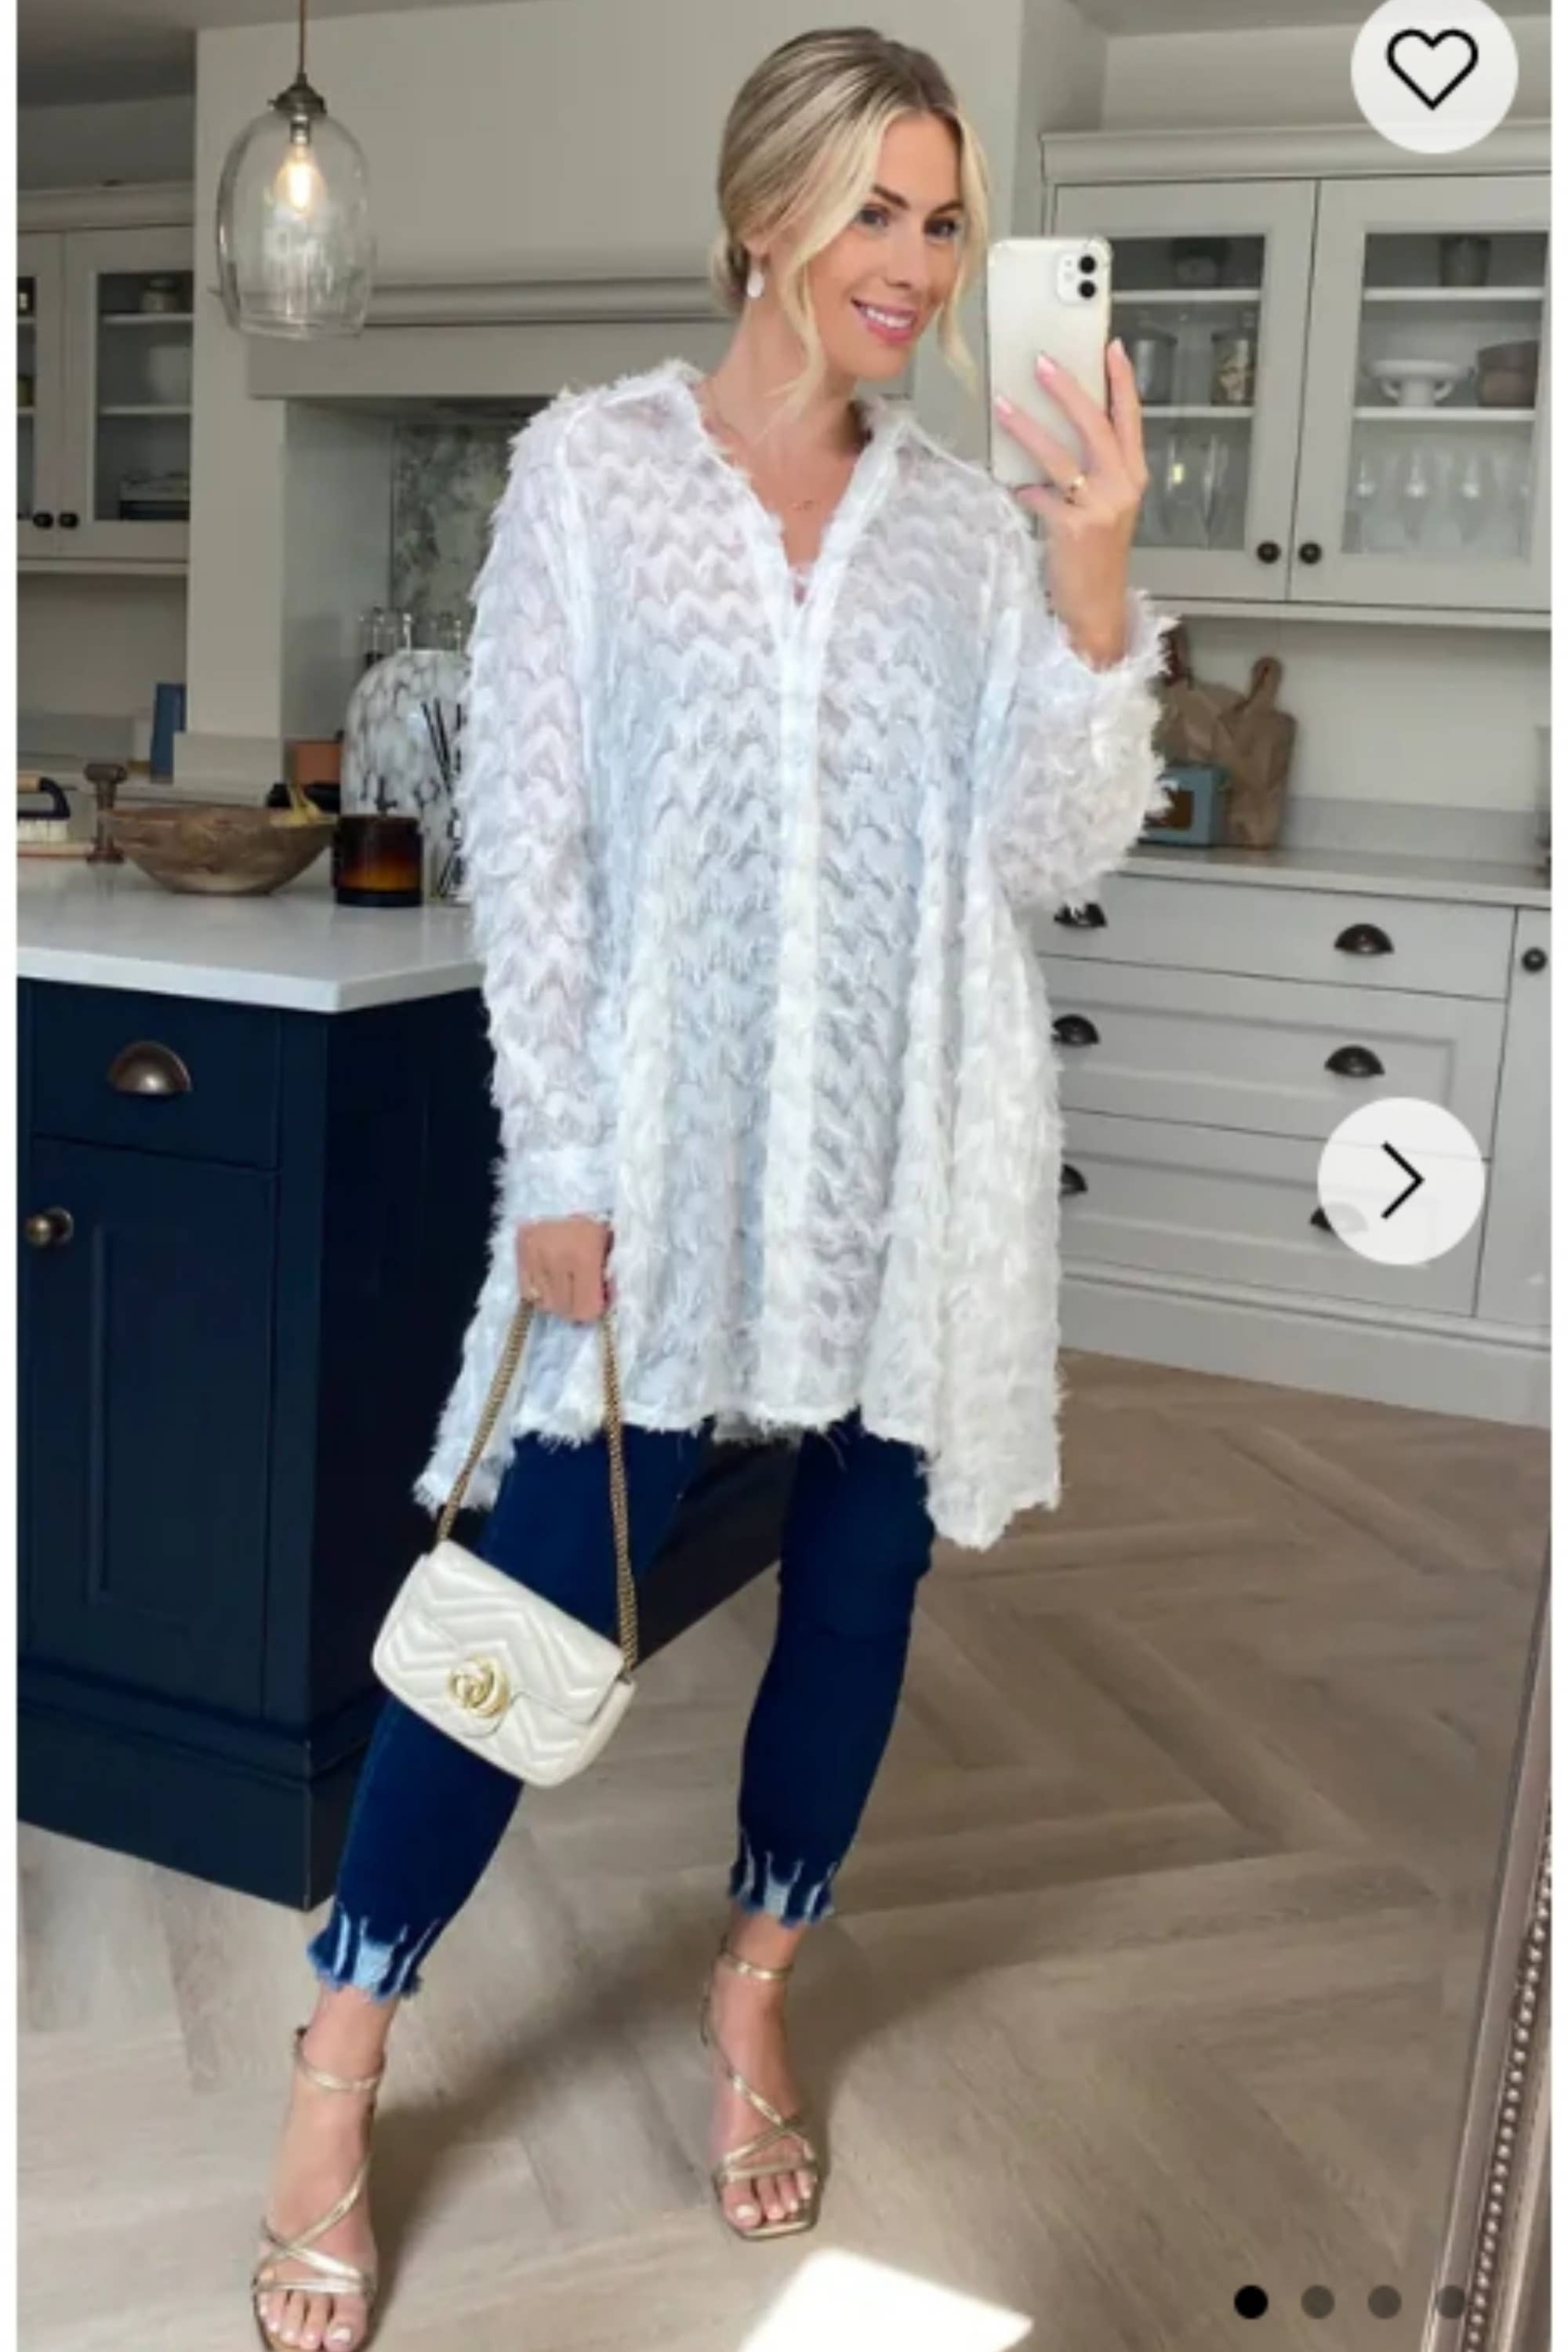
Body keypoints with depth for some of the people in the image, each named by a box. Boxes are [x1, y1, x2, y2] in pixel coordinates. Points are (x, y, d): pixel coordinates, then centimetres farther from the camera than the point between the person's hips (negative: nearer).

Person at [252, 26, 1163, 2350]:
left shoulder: (971, 519, 7)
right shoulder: (590, 464, -1)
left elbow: (1050, 853, 1)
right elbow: (527, 836, -4)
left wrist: (1095, 582, -12)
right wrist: (561, 1167, -9)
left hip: (911, 1162, 3)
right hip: (667, 1145, -3)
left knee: (858, 1586, 12)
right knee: (535, 1597, -1)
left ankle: (753, 1993, 36)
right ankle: (336, 2085, 18)